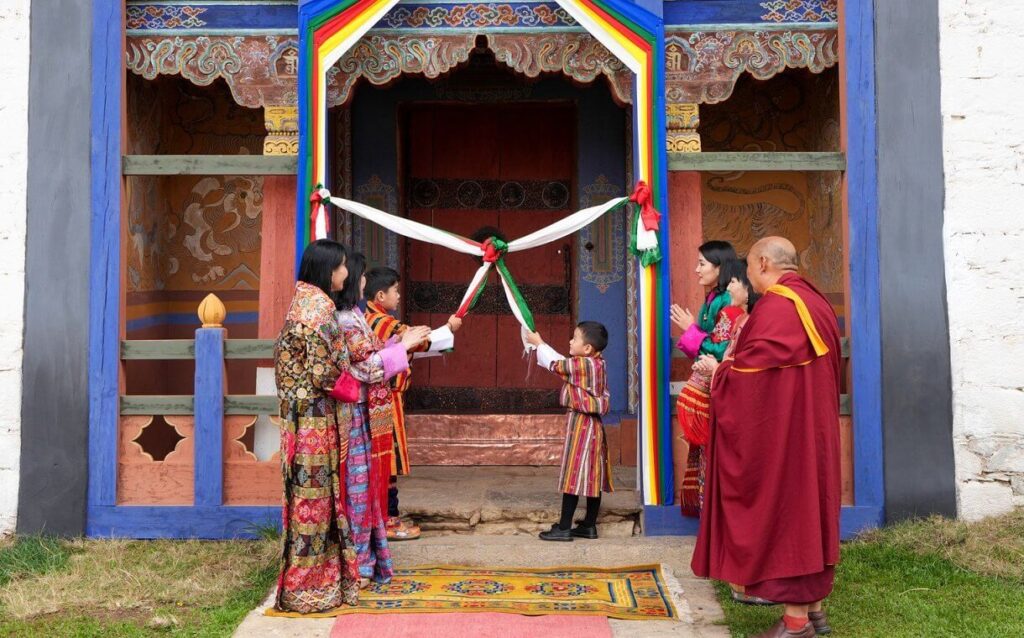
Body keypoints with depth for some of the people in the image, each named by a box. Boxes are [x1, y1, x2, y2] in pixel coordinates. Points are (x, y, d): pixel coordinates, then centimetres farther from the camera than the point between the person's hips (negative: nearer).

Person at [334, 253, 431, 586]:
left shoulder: (349, 316, 13)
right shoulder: (347, 319, -18)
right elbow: (369, 368, -20)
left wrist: (398, 342, 12)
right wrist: (403, 346, -12)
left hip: (364, 413, 10)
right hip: (358, 415, -10)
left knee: (366, 484, 15)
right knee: (360, 484, -2)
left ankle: (366, 556, 24)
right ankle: (358, 562, 8)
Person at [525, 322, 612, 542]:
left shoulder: (583, 365, -17)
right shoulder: (597, 363, 8)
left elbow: (556, 364, -5)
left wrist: (538, 343, 8)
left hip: (581, 424, -9)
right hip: (593, 424, 9)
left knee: (573, 476, -4)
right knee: (592, 476, 12)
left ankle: (564, 528, 1)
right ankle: (589, 526, 19)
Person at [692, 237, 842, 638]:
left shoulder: (775, 308, -19)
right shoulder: (816, 303, 10)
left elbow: (748, 377, -23)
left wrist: (720, 373, -3)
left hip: (779, 432, -9)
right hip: (813, 429, 9)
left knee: (783, 511, -2)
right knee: (808, 508, 15)